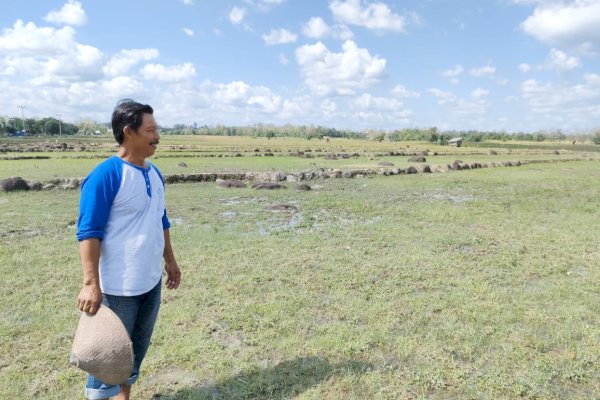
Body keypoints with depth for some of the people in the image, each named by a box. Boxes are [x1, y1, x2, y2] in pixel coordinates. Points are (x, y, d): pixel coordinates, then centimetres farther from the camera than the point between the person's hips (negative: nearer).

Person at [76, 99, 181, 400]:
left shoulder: (155, 174, 7)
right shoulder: (105, 175, -17)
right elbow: (89, 232, -18)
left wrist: (170, 261, 18)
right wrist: (91, 283, -22)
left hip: (152, 281, 8)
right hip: (119, 286, -7)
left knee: (138, 347, 21)